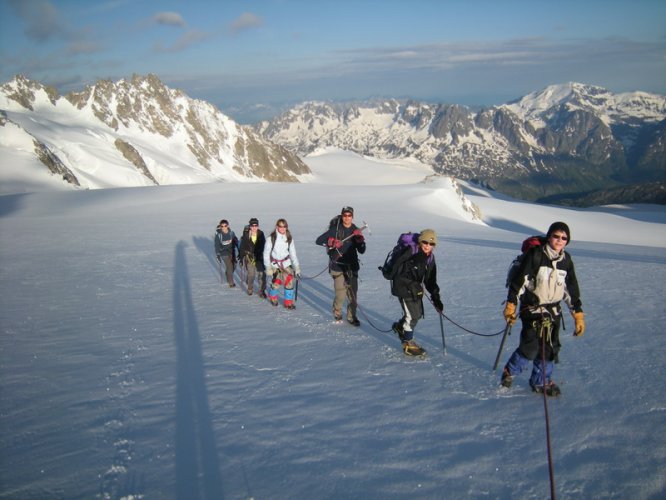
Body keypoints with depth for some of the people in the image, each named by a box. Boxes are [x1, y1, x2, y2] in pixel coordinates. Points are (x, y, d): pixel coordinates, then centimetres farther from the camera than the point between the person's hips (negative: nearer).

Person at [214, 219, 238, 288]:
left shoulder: (231, 233, -6)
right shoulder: (218, 234, -14)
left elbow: (236, 241, 6)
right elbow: (217, 245, -8)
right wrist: (217, 255, -9)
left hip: (232, 252, 4)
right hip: (224, 253, -4)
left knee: (233, 265, 11)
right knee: (229, 266, -7)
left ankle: (228, 277, 41)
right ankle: (231, 282, 7)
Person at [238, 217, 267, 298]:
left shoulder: (261, 234, -2)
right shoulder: (246, 235, -9)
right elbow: (242, 247, -3)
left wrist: (264, 256, 14)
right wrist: (241, 258, -3)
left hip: (259, 257, 2)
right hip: (249, 257, -2)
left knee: (262, 274, -5)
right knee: (251, 274, 2)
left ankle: (262, 291, 7)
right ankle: (250, 289, 29)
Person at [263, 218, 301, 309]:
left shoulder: (289, 239, -2)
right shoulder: (271, 238, -11)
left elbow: (293, 254, 2)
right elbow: (266, 253, -6)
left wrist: (297, 268, -2)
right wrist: (268, 267, -9)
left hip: (286, 263, 2)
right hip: (275, 264, -2)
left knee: (289, 281, -8)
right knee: (276, 283, -1)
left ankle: (289, 302, 6)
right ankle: (272, 296, 32)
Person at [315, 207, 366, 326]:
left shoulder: (356, 231, 5)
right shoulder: (335, 230, -6)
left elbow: (362, 251, 3)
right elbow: (318, 240, -9)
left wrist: (360, 240, -16)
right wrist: (331, 242, -24)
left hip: (352, 267, 4)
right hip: (338, 267, -3)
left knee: (353, 293, 6)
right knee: (341, 294, -3)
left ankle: (351, 316, 24)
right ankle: (337, 313, 25)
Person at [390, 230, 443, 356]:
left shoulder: (430, 258, 0)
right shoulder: (409, 251, -22)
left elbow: (430, 281, 4)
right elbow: (396, 268, -21)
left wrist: (436, 299, -3)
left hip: (415, 287, 8)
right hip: (403, 287, -8)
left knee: (418, 313, 16)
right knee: (412, 315, -6)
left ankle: (399, 326, 43)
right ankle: (408, 344, 10)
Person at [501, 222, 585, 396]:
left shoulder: (566, 261, 6)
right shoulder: (535, 255, -12)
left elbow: (572, 289, 12)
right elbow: (519, 280, -12)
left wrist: (578, 315, 10)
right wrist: (511, 304, -15)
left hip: (554, 311, 6)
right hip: (532, 308, -6)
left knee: (550, 348, 7)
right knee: (531, 347, -12)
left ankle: (541, 381, 26)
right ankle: (510, 371, 14)